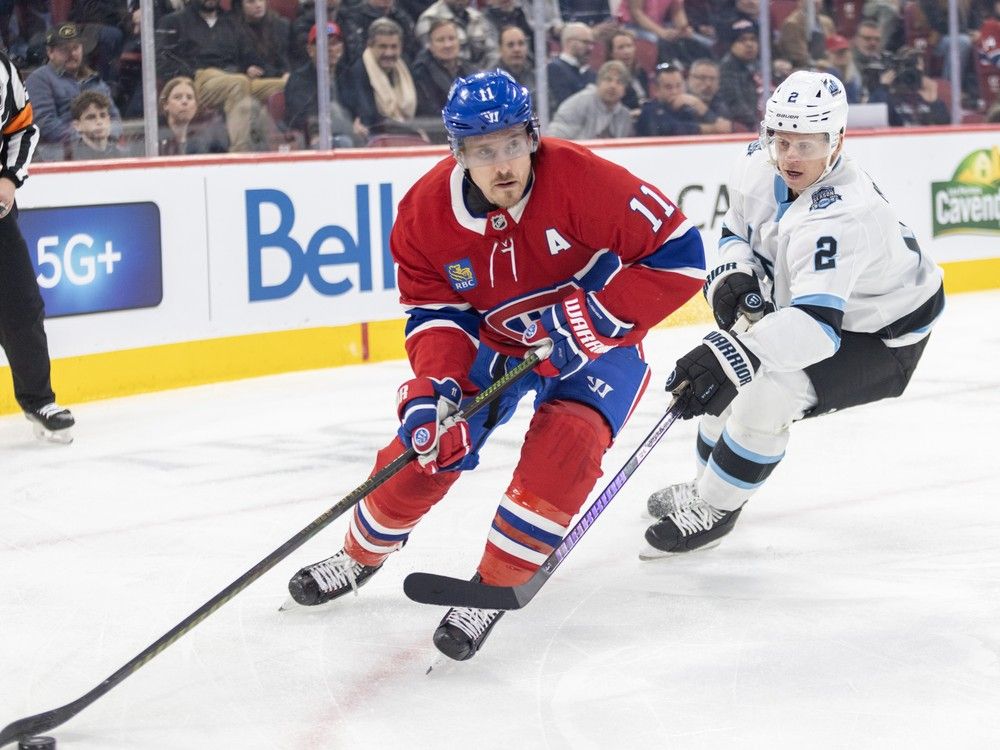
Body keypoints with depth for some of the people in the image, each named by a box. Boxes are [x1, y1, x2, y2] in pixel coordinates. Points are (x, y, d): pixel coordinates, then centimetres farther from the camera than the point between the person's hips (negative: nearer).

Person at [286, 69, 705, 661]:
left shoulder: (581, 180, -31)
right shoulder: (427, 211, -19)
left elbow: (678, 252, -28)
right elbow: (436, 312, -10)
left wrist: (596, 316, -33)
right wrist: (434, 385, -28)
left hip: (594, 340, -3)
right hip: (491, 340, 3)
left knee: (566, 442, -27)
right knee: (423, 443, -1)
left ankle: (495, 588, -10)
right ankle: (363, 555, 30)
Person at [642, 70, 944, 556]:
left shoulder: (840, 215, -40)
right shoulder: (759, 167, -16)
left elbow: (816, 324, -50)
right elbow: (736, 230, 6)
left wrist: (729, 349, -62)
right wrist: (733, 274, -17)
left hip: (882, 334, -9)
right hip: (801, 298, 9)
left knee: (768, 394, -23)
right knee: (731, 374, 11)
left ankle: (714, 508, -2)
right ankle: (709, 484, 35)